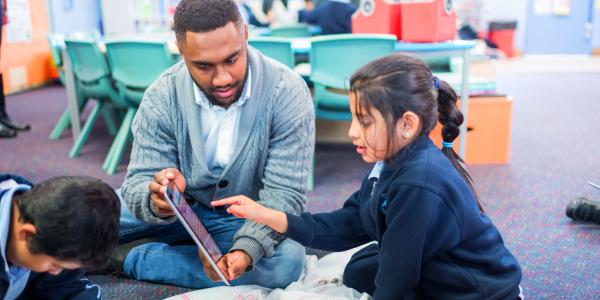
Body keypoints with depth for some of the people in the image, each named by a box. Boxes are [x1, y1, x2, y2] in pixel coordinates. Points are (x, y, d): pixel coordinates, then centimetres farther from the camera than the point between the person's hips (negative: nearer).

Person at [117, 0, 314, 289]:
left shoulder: (287, 93, -22)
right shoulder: (162, 97, -16)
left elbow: (283, 194, -23)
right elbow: (141, 180, -16)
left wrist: (246, 249, -41)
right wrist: (157, 202, -41)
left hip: (248, 219, 1)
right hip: (181, 207, 0)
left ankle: (129, 258, -19)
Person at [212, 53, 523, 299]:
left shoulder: (418, 186, -34)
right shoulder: (393, 161, -5)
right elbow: (348, 226, -2)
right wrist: (268, 216, -7)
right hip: (430, 270, 9)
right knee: (358, 270, 17)